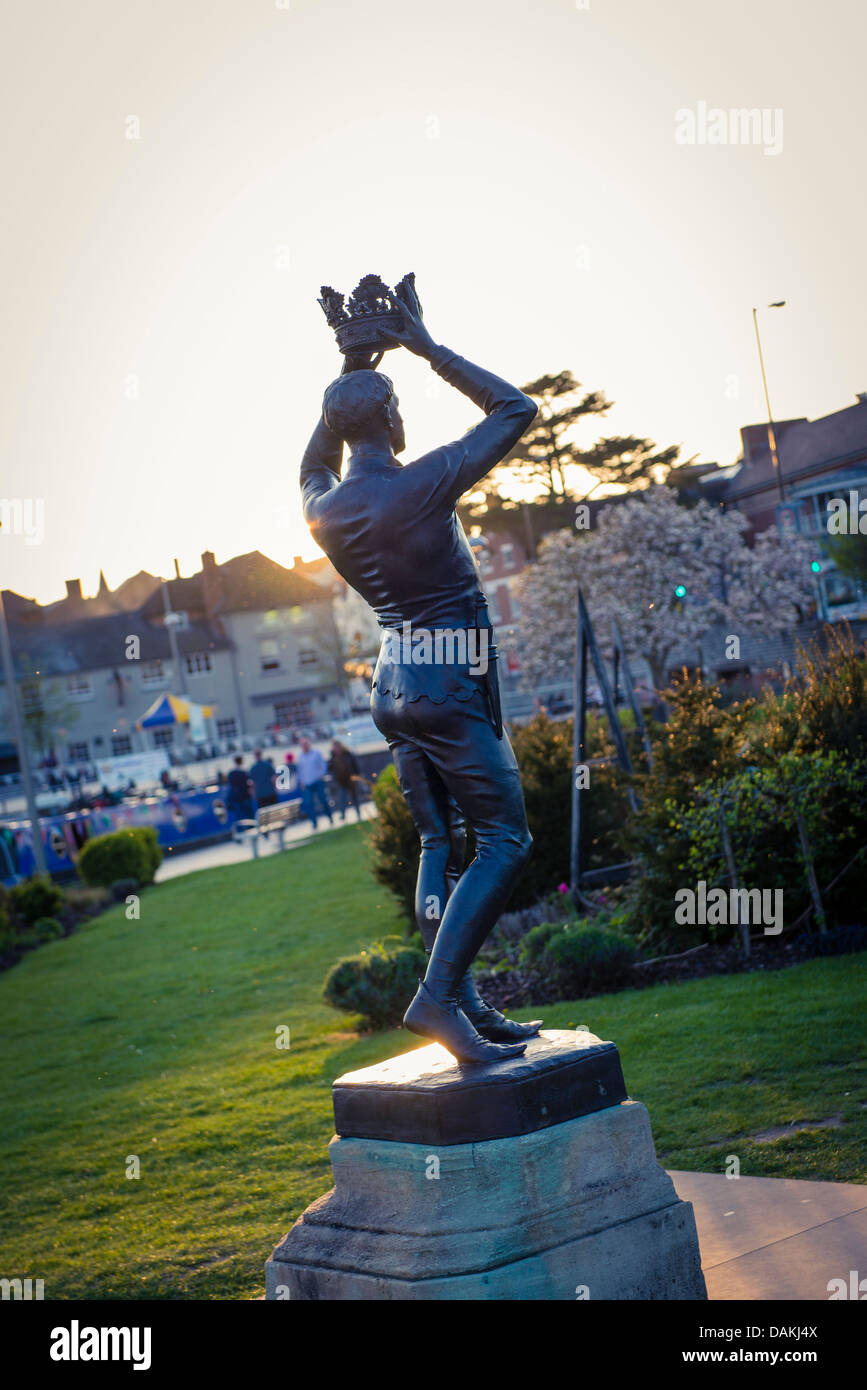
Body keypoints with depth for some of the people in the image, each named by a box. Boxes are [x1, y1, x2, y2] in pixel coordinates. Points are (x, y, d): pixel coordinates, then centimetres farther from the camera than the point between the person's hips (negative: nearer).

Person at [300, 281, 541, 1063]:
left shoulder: (324, 508, 3)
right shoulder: (424, 485, -16)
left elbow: (316, 466, 30)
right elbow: (516, 410, -6)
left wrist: (350, 369, 25)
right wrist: (429, 350, -1)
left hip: (393, 685, 8)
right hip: (451, 684, -8)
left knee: (440, 842, 10)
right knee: (506, 838, -6)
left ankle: (465, 1006, 8)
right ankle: (436, 994, -17)